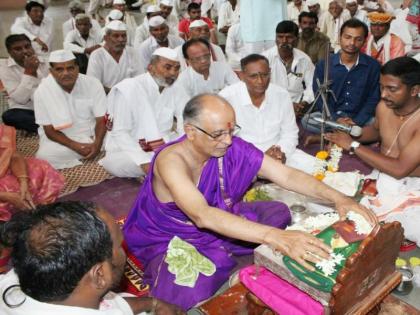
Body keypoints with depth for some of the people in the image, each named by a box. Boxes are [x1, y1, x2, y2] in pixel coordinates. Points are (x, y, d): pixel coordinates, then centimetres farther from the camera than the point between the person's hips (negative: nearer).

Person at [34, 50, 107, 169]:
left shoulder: (93, 84, -9)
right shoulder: (42, 91, -11)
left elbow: (101, 119, -7)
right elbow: (49, 130, -9)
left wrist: (97, 143, -27)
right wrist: (75, 146, -26)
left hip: (91, 135, 2)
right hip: (61, 138, -1)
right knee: (44, 156, -31)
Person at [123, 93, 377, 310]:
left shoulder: (234, 148, -15)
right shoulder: (171, 160, -32)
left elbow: (287, 175, -12)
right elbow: (202, 215, -47)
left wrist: (337, 197, -27)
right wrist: (274, 237, -55)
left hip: (220, 223, 6)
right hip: (170, 240, -6)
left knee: (279, 212, -3)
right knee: (189, 293, -34)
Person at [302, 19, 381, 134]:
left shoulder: (373, 66, 0)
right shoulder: (323, 65, 0)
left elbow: (373, 99, 0)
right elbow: (320, 98, -2)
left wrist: (356, 122, -17)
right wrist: (336, 119, -19)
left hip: (360, 119, 0)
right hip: (331, 117, 1)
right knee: (307, 120, -30)